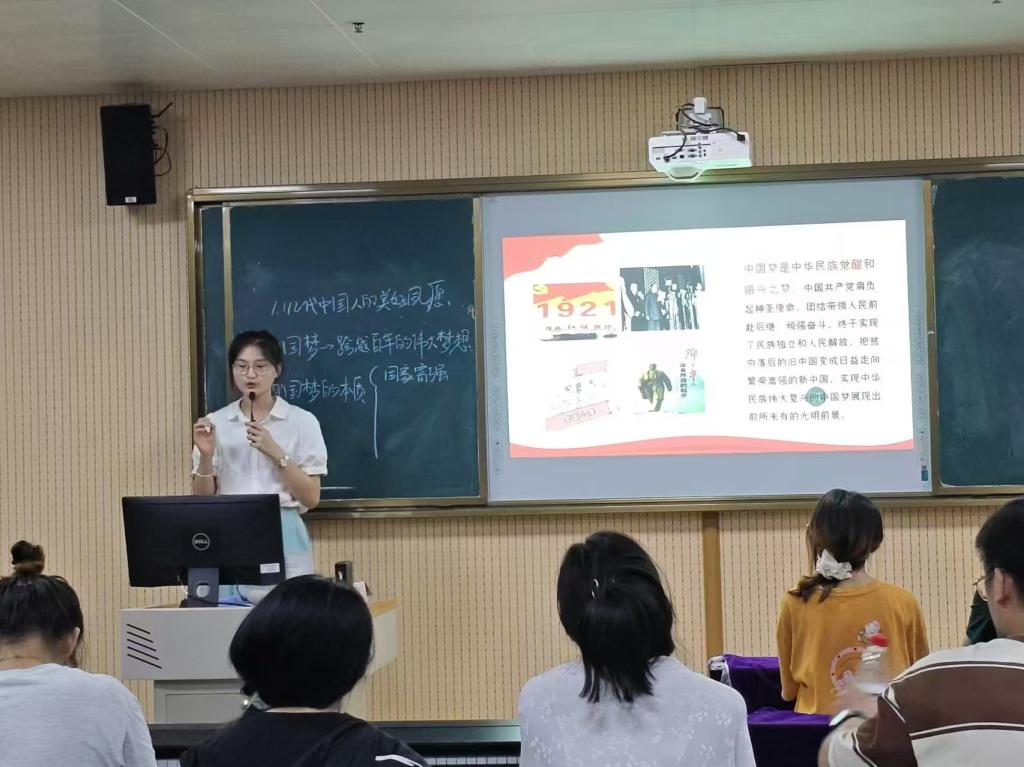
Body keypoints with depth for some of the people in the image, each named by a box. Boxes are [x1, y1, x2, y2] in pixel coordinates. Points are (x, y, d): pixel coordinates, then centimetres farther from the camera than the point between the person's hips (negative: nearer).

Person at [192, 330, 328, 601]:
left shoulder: (302, 421, 1)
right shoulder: (215, 424, 7)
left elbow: (311, 498, -3)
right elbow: (203, 499, 7)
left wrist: (275, 452, -13)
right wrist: (206, 456, -10)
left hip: (284, 539, -1)